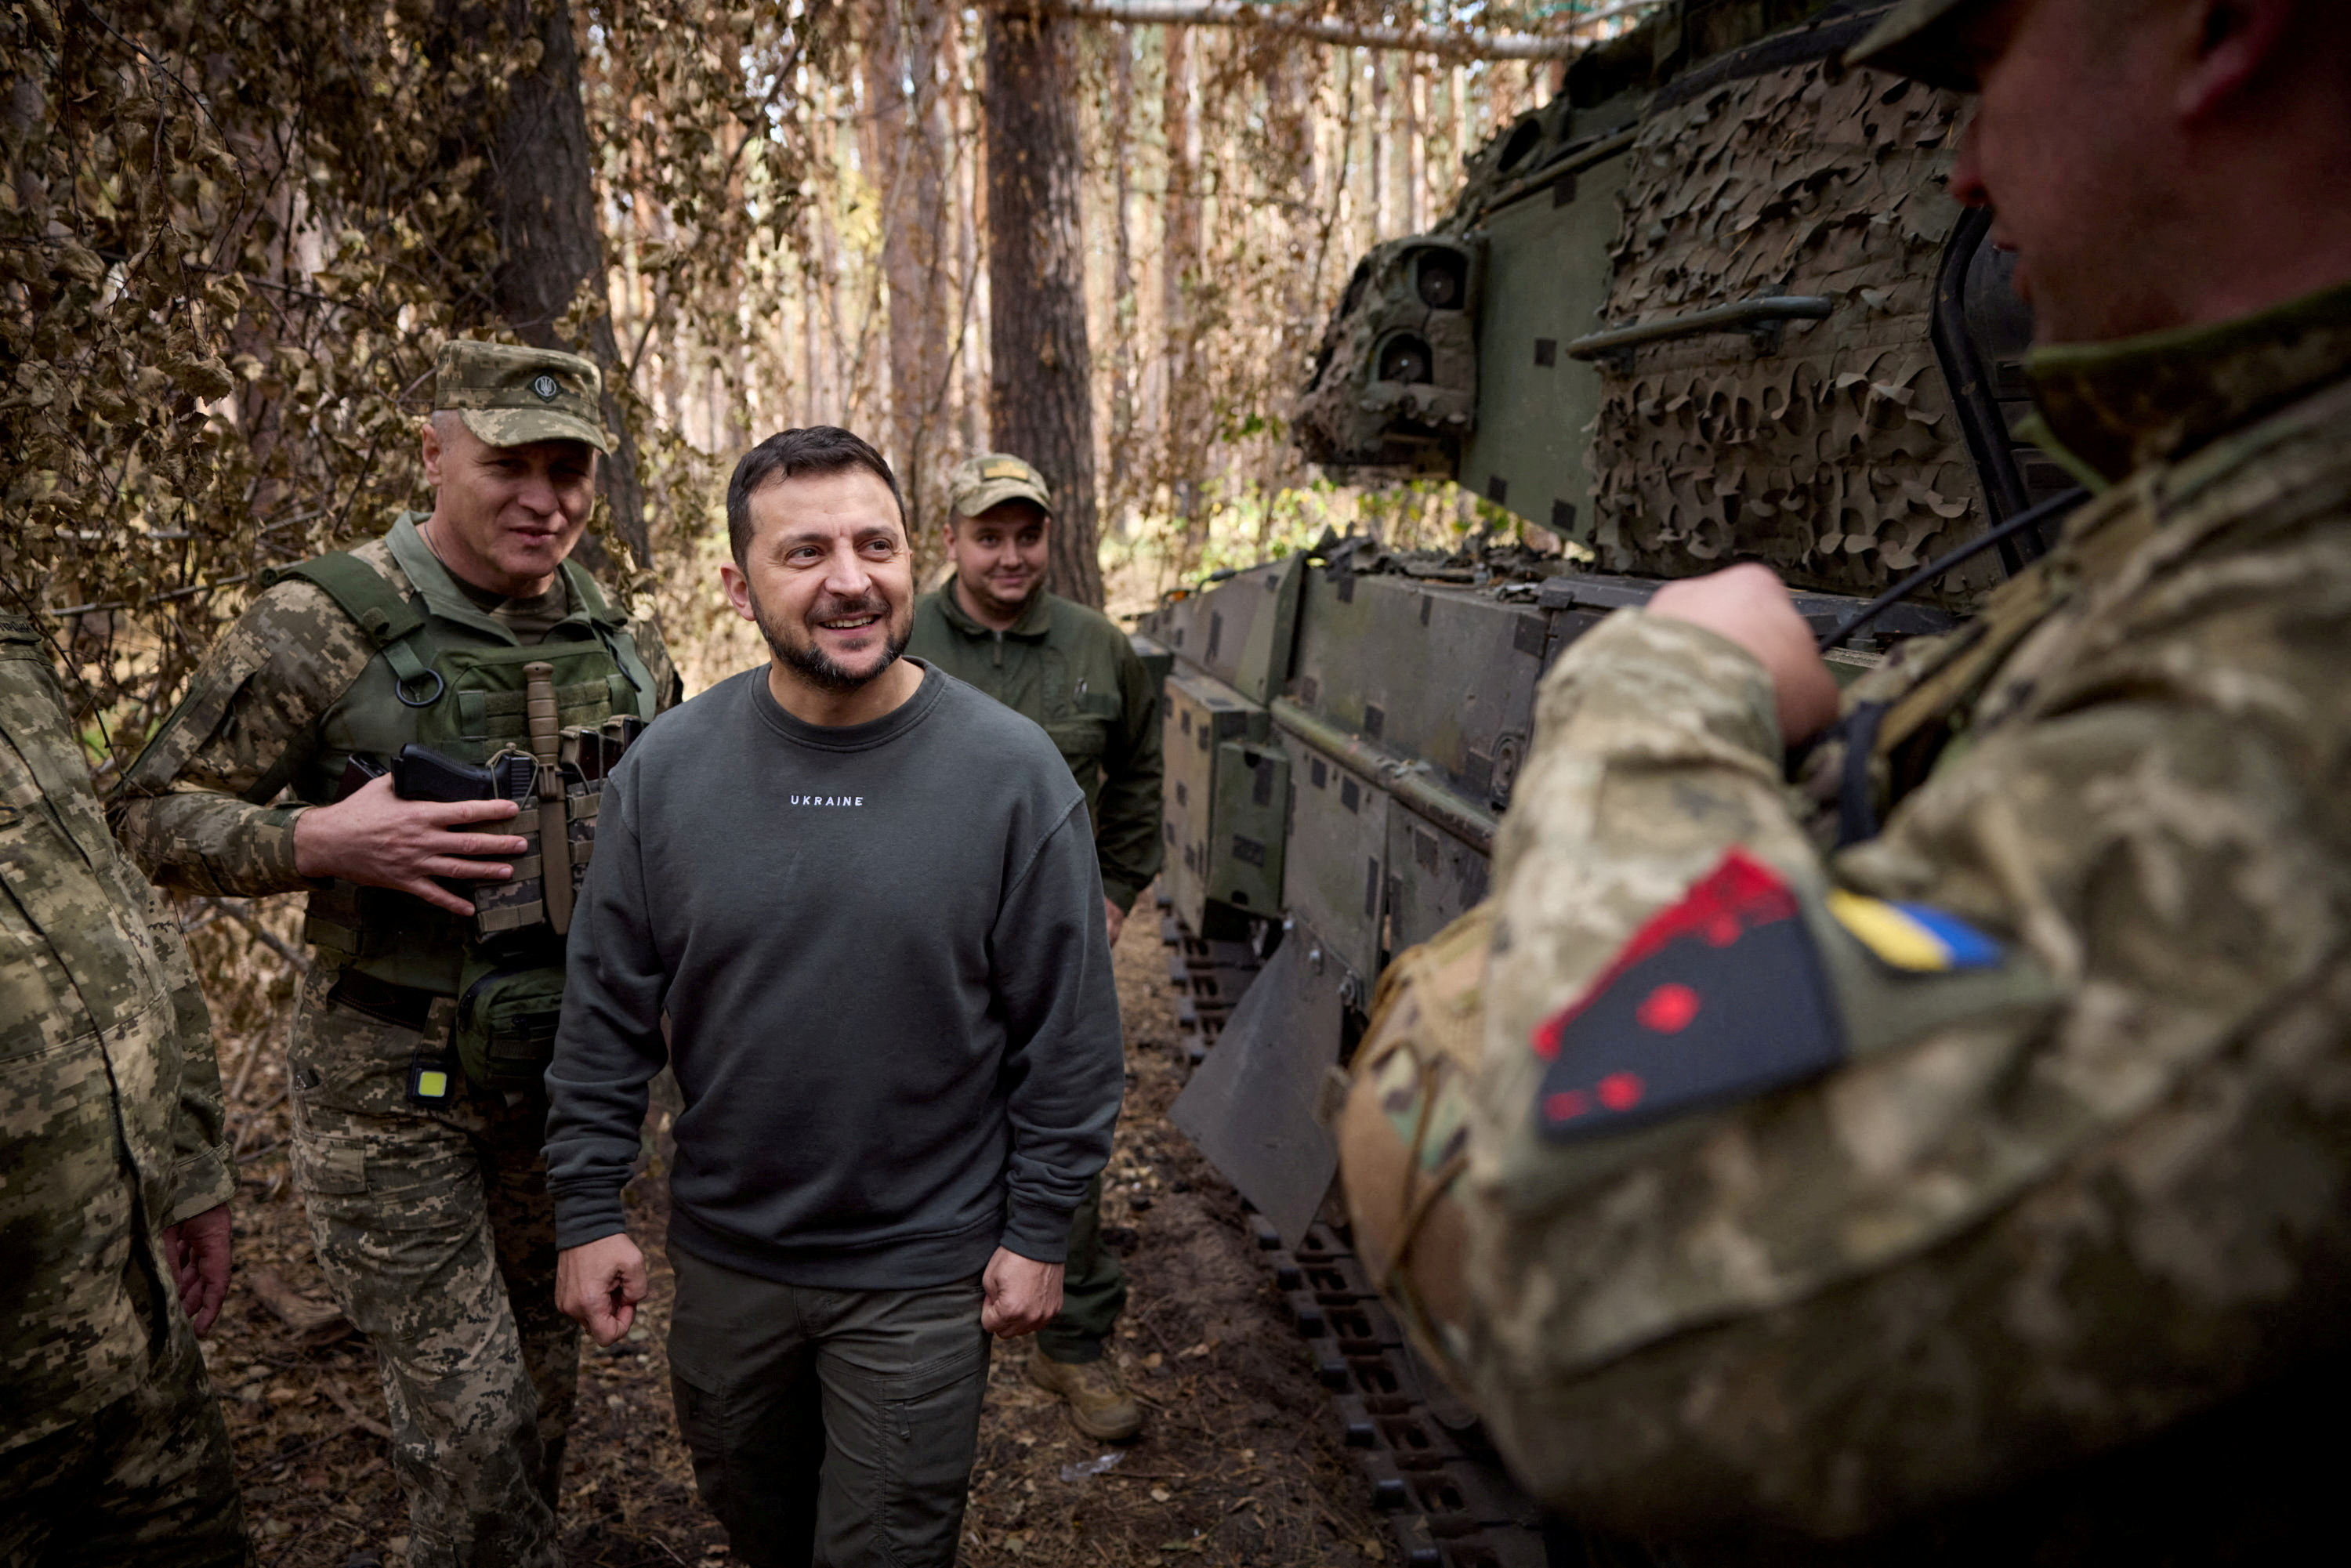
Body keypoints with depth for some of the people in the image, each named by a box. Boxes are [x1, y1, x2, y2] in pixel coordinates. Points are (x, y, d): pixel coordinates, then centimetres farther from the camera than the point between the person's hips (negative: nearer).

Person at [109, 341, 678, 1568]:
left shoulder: (616, 636, 3)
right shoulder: (323, 625, -12)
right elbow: (151, 817, -8)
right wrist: (319, 841, -24)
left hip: (567, 1072, 5)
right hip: (393, 1090, -5)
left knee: (544, 1386, 20)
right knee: (469, 1424, 1)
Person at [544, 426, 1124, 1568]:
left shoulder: (1013, 773, -16)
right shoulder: (665, 768, -8)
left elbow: (1069, 1034, -10)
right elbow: (606, 1014, 0)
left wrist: (1038, 1230, -7)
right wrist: (588, 1211, 0)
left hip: (924, 1274, -3)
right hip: (722, 1257, 3)